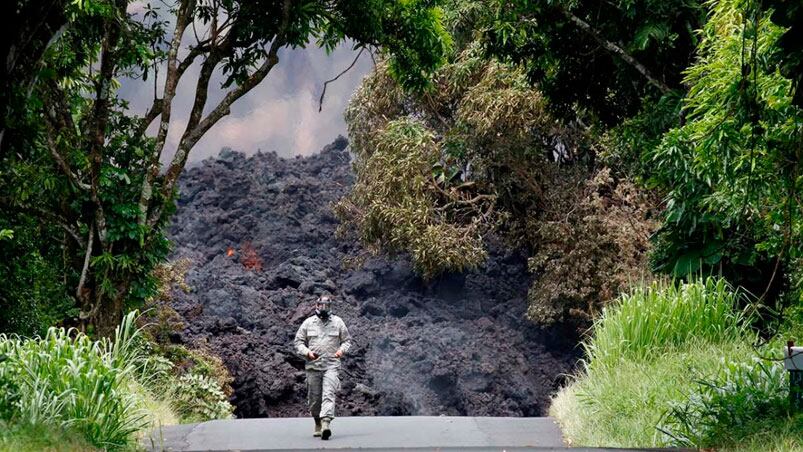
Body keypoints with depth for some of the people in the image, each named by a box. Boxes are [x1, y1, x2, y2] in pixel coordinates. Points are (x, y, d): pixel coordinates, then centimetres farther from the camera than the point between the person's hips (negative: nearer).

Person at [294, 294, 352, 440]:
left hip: (331, 365, -2)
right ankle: (318, 424, 24)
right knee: (314, 398, 6)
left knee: (328, 394, -18)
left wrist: (342, 350, -5)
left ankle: (326, 424, -29)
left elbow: (347, 340, 16)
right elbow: (298, 341, 11)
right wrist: (307, 352, -7)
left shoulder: (337, 322, 8)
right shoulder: (308, 322, 8)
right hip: (313, 365, 2)